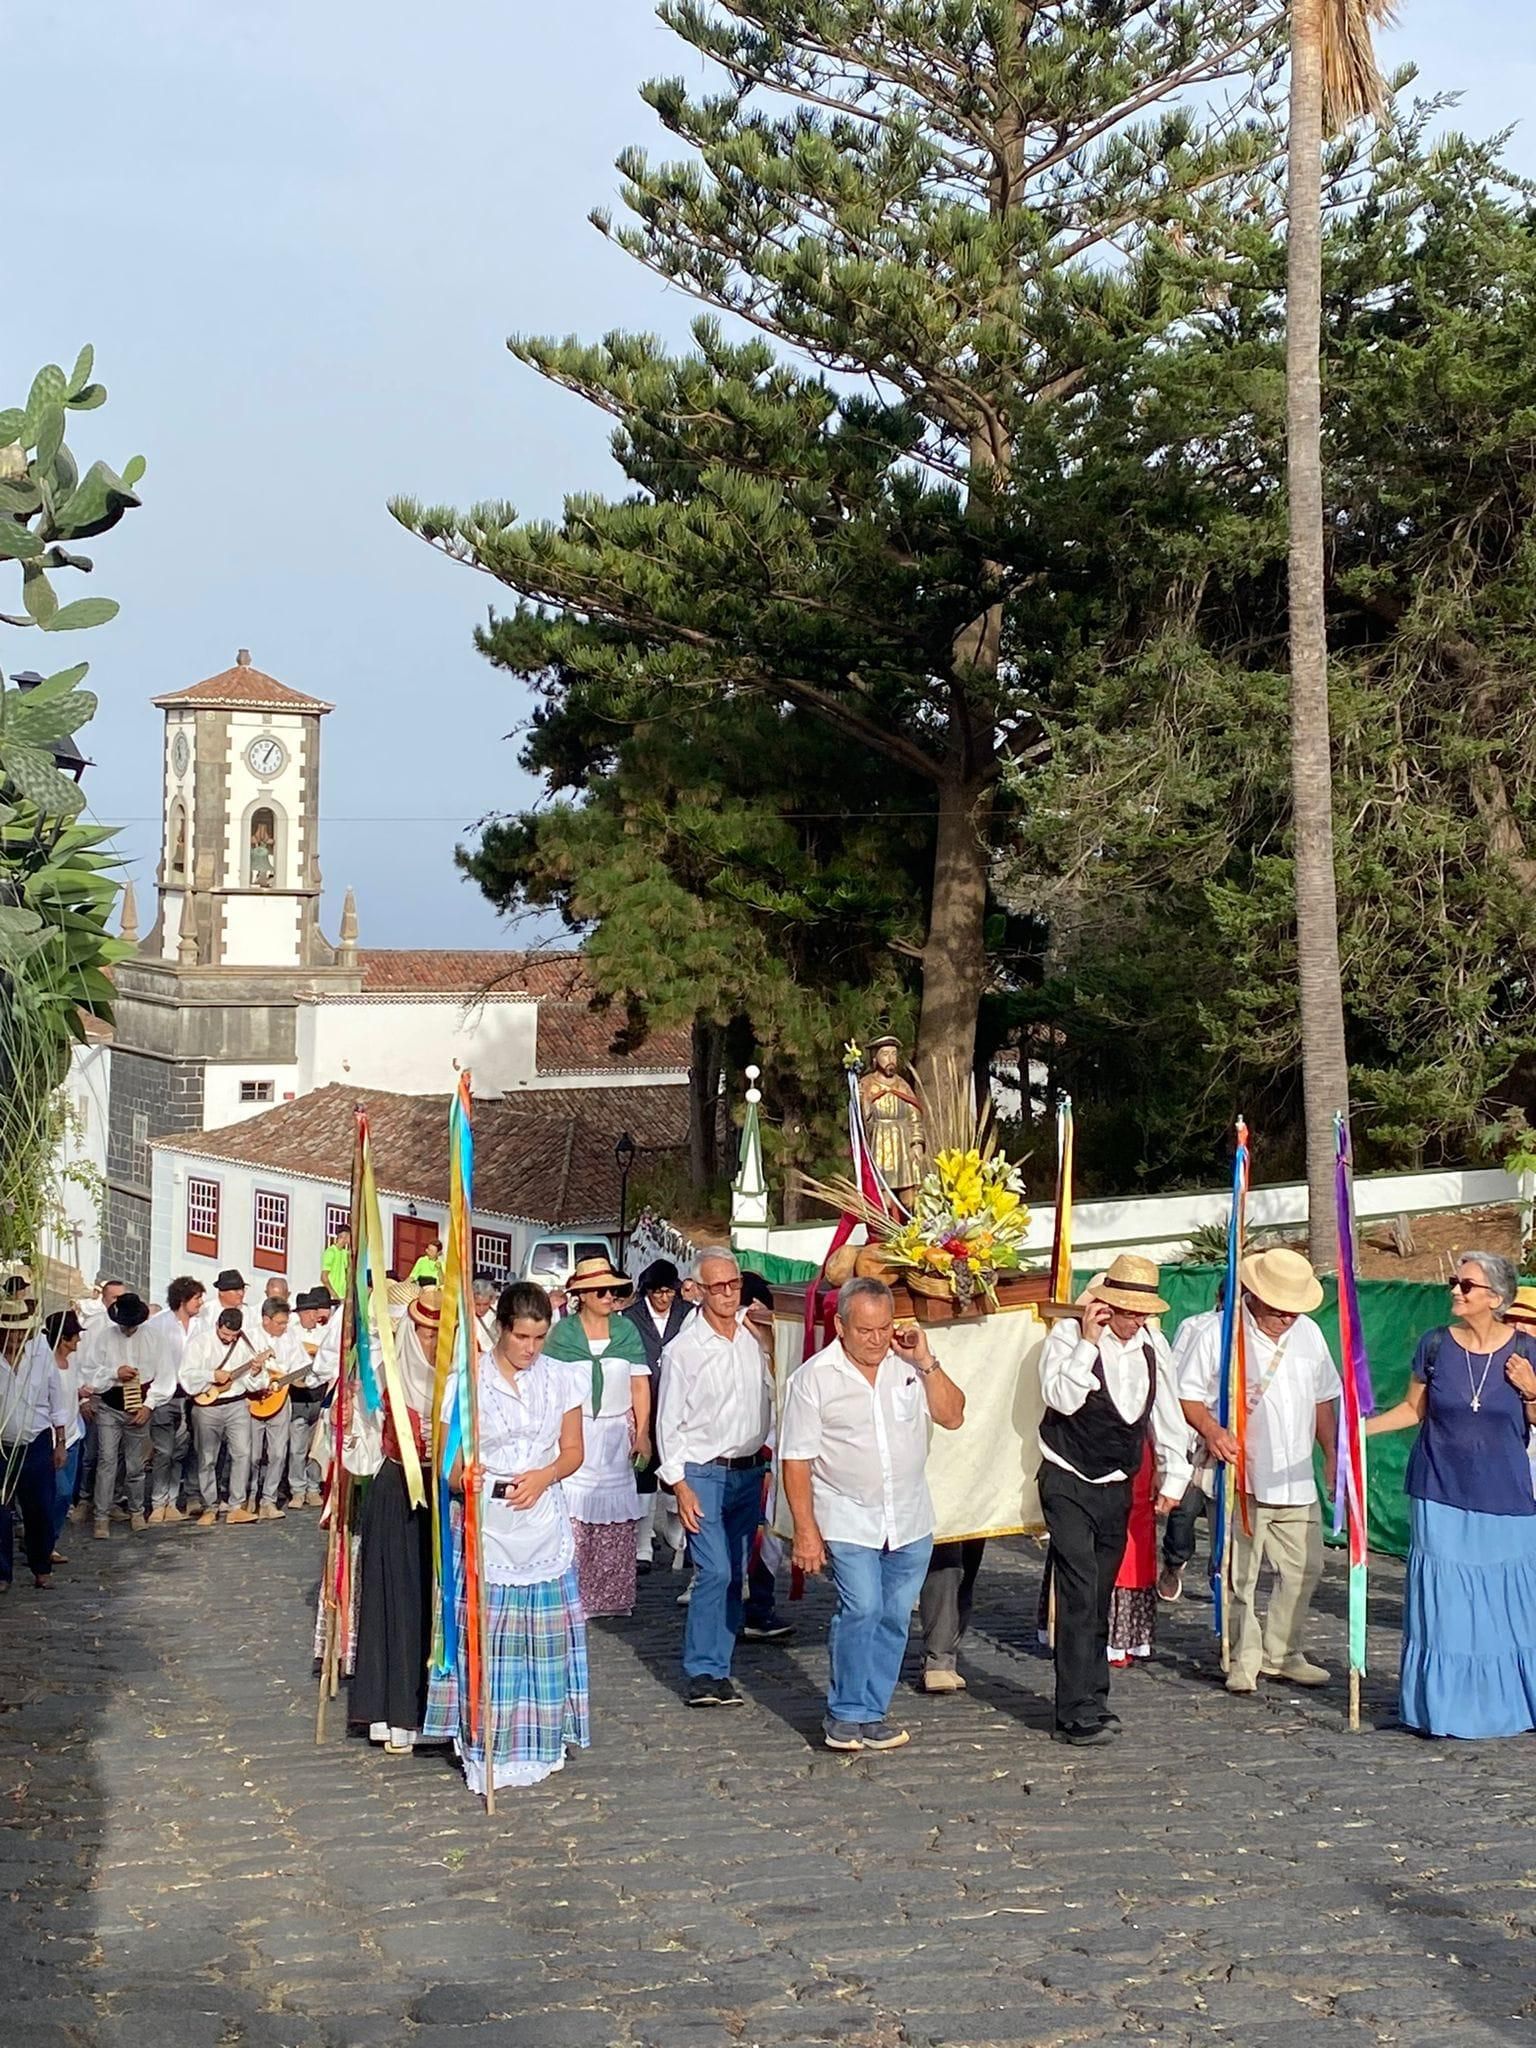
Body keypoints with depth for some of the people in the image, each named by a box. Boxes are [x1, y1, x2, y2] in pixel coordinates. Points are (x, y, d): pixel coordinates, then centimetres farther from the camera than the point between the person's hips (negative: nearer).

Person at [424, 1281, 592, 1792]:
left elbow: (573, 1451, 10)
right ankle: (486, 1748, 4)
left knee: (544, 1635, 5)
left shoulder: (561, 1378, 5)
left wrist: (544, 1476, -9)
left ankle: (540, 1742, 16)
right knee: (485, 1635, -4)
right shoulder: (468, 1380, -2)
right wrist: (462, 1477, -20)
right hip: (486, 1525, -2)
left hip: (545, 1523, 2)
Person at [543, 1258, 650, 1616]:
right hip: (575, 1433, -2)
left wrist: (642, 1434, 0)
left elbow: (640, 1385, 6)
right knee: (574, 1513, -10)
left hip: (618, 1432, 2)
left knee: (618, 1519, -1)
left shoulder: (626, 1329, 6)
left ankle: (611, 1595, 8)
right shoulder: (563, 1332, 2)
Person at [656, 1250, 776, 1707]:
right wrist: (679, 1485, -9)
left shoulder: (756, 1336, 4)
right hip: (703, 1473, -4)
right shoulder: (683, 1349, -6)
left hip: (749, 1471, 4)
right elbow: (669, 1423, -5)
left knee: (734, 1576, 5)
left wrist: (765, 1463, 8)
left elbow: (769, 1399, 16)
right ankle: (702, 1673, -6)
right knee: (714, 1572, -14)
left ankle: (718, 1669, 12)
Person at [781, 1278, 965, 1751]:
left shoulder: (909, 1367, 4)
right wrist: (805, 1530, -11)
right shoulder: (814, 1376, -7)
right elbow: (796, 1460, -6)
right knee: (862, 1609, -15)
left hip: (910, 1520, 4)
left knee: (894, 1618, 7)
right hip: (847, 1521, -4)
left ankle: (871, 1712, 20)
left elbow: (952, 1416, 0)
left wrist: (925, 1362, -8)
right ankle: (845, 1715, -1)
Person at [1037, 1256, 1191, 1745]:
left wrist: (1173, 1478, 12)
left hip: (1117, 1488, 6)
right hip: (1069, 1484, -5)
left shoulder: (1153, 1346, 4)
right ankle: (1078, 1714, -12)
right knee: (1079, 1597, -13)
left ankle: (1092, 1701, 21)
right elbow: (1062, 1398, -25)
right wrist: (1089, 1341, -24)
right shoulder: (1069, 1335, -11)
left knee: (1100, 1599, 13)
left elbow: (1168, 1416, 13)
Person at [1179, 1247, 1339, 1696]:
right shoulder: (1222, 1335, -7)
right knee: (1240, 1573, -2)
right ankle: (1244, 1659, 10)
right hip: (1241, 1478, -5)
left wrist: (1331, 1455, 15)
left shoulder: (1308, 1333, 9)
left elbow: (1323, 1399, 20)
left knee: (1304, 1566, 8)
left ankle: (1281, 1654, 22)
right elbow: (1188, 1395, -4)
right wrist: (1211, 1431, -21)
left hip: (1295, 1480, 5)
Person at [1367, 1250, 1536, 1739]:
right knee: (1442, 1603, 1)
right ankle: (1442, 1707, 10)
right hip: (1442, 1498, 0)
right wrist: (1363, 1426, -2)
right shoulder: (1436, 1346, 0)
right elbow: (1413, 1408, 10)